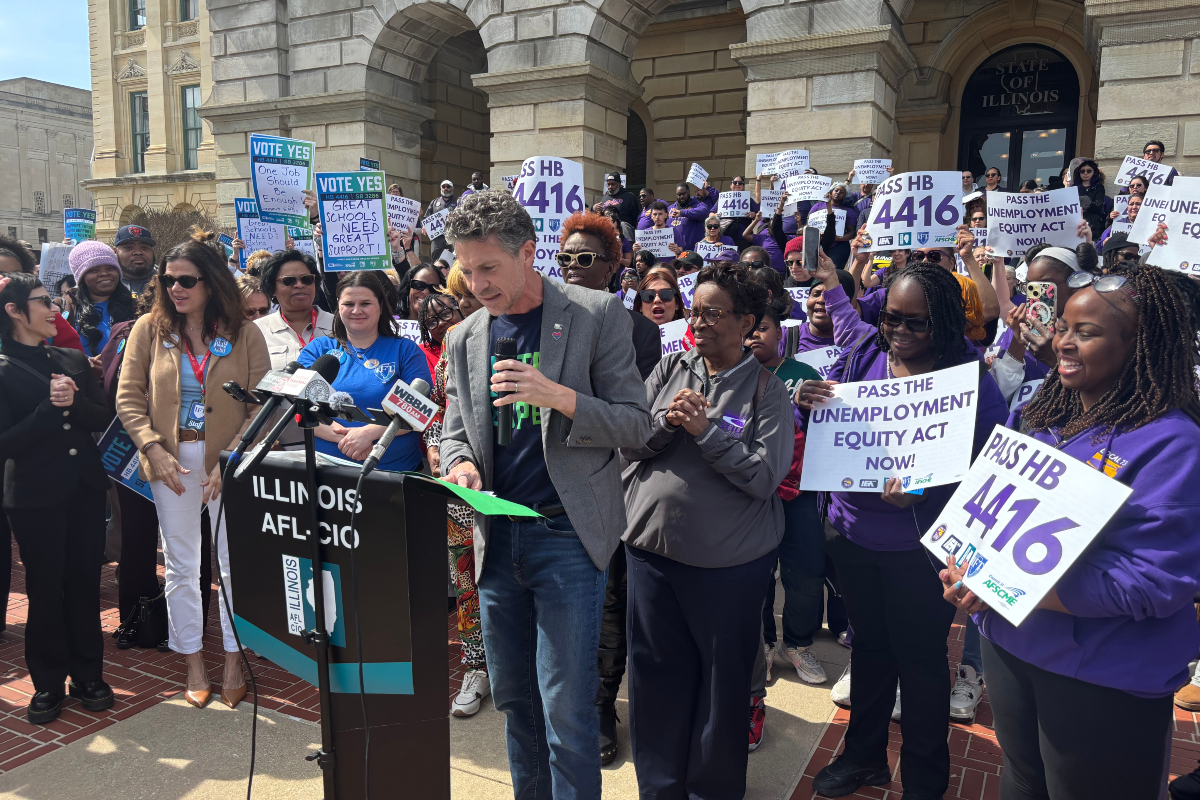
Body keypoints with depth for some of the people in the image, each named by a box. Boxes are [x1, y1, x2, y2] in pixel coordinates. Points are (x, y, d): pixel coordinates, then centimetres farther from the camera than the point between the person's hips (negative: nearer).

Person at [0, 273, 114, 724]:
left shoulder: (74, 361, 9)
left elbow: (102, 420, 4)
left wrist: (74, 402, -14)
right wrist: (50, 407, -20)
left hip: (85, 488, 4)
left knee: (85, 584, 10)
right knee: (45, 590, 6)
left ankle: (88, 675, 24)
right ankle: (48, 683, 22)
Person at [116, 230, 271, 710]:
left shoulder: (245, 334, -3)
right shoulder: (148, 330, 3)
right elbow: (128, 399, 2)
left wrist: (231, 461, -15)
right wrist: (154, 449, -12)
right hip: (171, 461, 2)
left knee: (235, 564, 5)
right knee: (181, 566, 10)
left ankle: (233, 663, 22)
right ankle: (194, 667, 25)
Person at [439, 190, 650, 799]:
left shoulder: (598, 315, -4)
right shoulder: (465, 337, 10)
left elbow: (636, 426, -5)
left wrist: (559, 396, -21)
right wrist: (460, 464, -7)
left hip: (567, 535, -5)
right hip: (497, 537, 5)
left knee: (567, 710, -2)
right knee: (514, 699, 15)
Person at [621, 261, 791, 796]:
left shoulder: (766, 389, -5)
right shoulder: (669, 369, 5)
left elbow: (765, 476, -15)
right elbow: (628, 445, 3)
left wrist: (705, 429, -19)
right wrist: (667, 420, -15)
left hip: (729, 561, -3)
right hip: (650, 549, 4)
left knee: (723, 682, 12)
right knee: (655, 675, 15)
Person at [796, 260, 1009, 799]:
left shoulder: (969, 376, -13)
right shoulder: (861, 356, 0)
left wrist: (924, 492, -32)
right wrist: (807, 405, -15)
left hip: (919, 543, -4)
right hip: (851, 532, 4)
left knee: (920, 657, 11)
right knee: (869, 644, 21)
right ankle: (864, 755, 42)